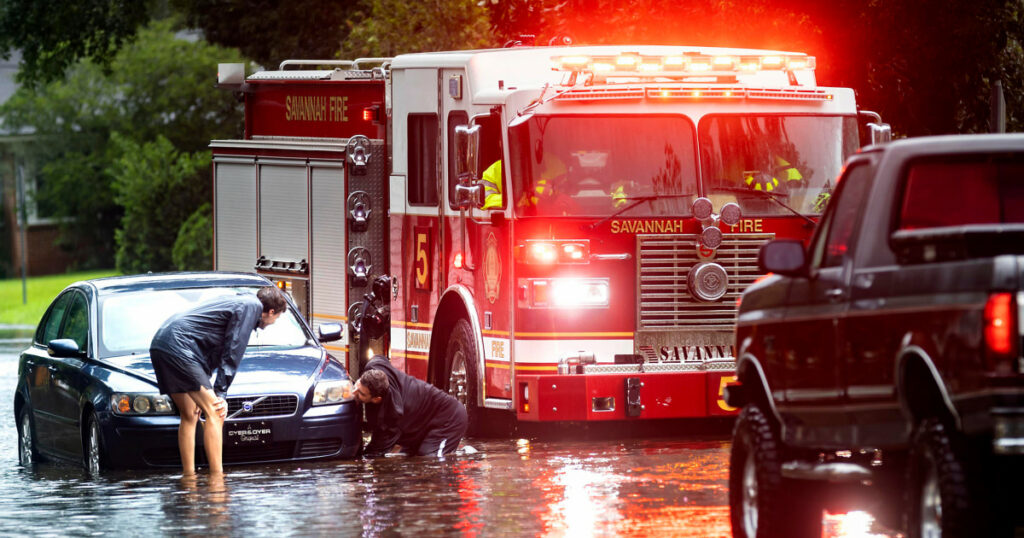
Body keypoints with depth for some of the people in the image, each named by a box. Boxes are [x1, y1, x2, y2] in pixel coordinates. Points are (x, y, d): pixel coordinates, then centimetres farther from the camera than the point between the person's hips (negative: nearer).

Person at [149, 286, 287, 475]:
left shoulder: (238, 302, 28)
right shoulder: (252, 306, -1)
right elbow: (232, 352, -6)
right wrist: (221, 392, -5)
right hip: (179, 346, -10)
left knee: (190, 416, 18)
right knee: (215, 413, -11)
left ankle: (188, 475, 18)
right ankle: (217, 477, -15)